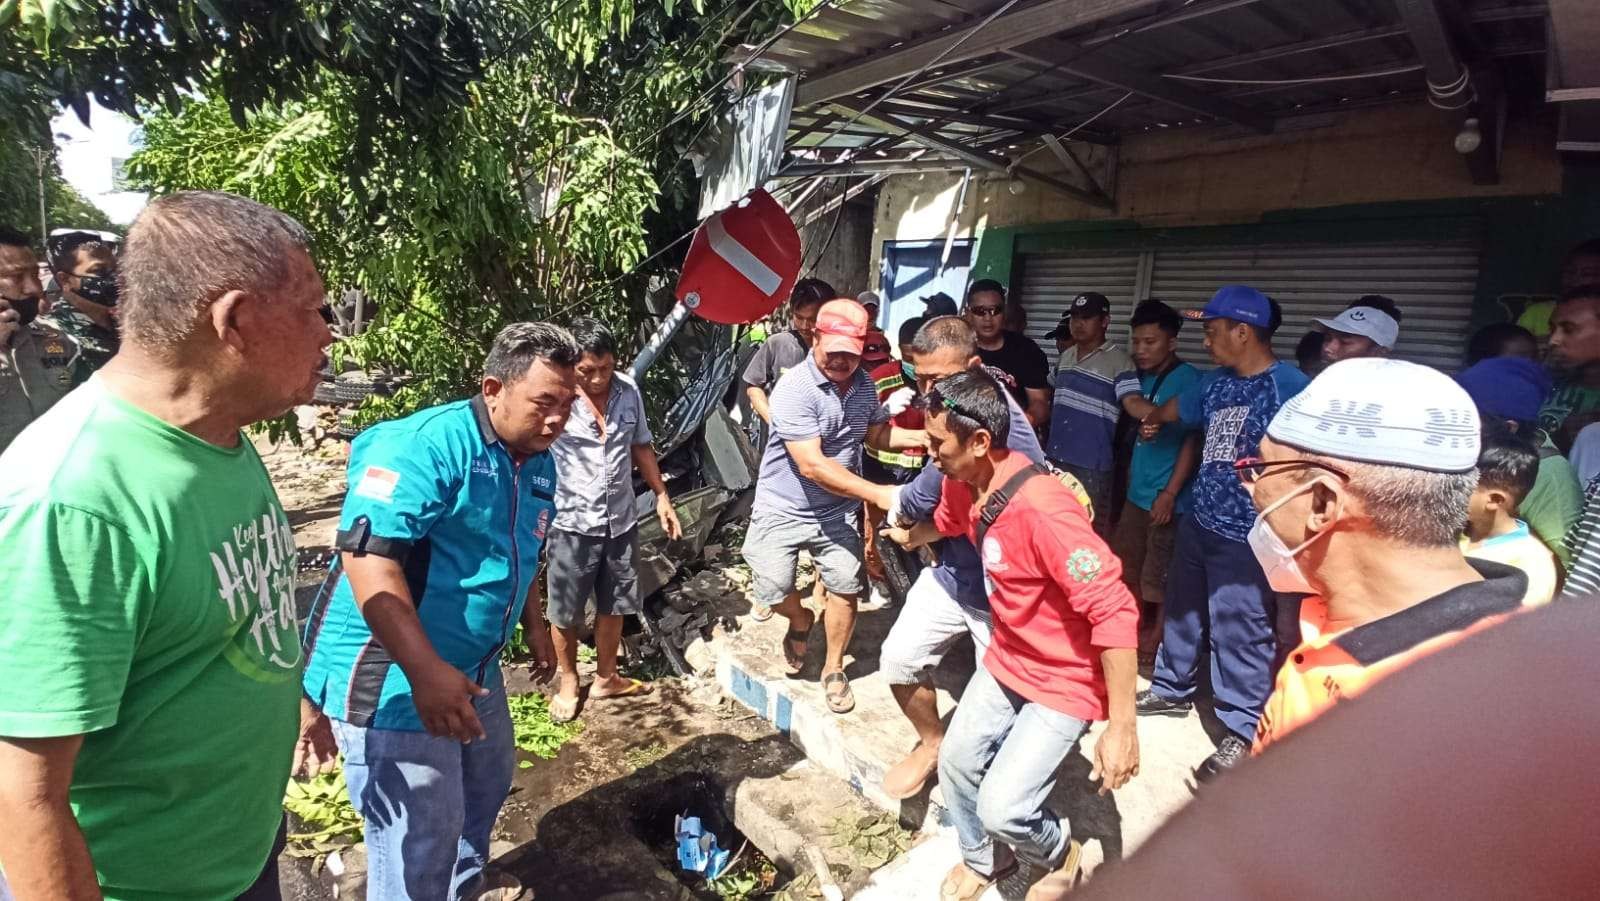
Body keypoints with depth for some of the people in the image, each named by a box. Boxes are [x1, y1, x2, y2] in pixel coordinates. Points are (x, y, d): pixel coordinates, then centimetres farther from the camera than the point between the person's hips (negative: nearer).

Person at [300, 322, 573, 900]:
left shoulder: (538, 463, 4)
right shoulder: (428, 444, -24)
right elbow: (368, 555, -31)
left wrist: (533, 625, 23)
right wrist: (426, 671, -36)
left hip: (473, 667, 9)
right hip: (391, 676, -9)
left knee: (488, 783, 27)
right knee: (419, 847, -1)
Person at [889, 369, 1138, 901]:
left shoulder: (1042, 508, -34)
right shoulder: (962, 484, -7)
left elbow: (1115, 613, -34)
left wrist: (1121, 727, -31)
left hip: (1067, 680, -8)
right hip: (1005, 662, 8)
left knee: (1001, 808, -12)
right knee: (957, 765, 15)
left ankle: (1059, 856, 25)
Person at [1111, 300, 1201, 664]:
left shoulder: (1187, 379, -13)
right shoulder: (1142, 378, 10)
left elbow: (1193, 441, -15)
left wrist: (1170, 493, -18)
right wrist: (1132, 474, 13)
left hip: (1166, 496, -8)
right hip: (1137, 492, 8)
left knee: (1160, 578, 3)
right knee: (1126, 566, 17)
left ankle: (1156, 639, 18)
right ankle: (1136, 630, 33)